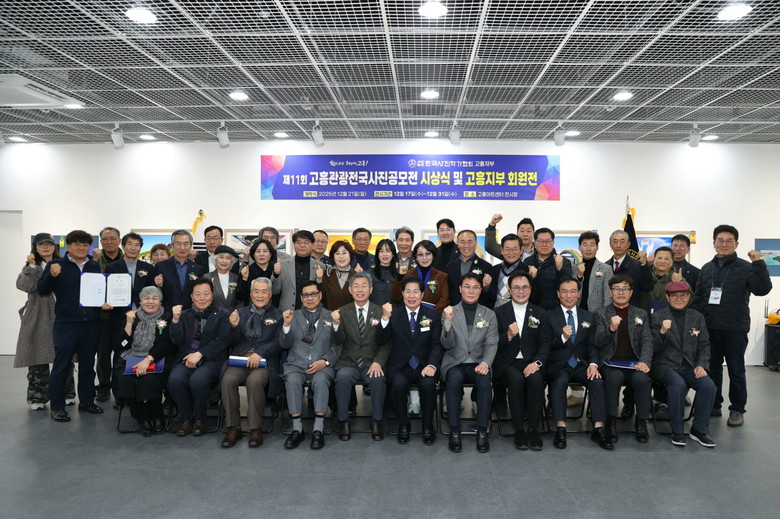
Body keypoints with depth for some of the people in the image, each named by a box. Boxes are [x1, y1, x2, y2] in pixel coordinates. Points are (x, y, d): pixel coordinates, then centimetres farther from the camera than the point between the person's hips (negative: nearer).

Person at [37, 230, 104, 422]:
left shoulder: (96, 267, 11)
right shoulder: (55, 265, 2)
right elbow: (42, 290, -6)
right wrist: (52, 275, -23)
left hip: (92, 324, 3)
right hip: (66, 324, -3)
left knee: (88, 364, 13)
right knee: (61, 366, 3)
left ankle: (86, 401, 24)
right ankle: (57, 407, 13)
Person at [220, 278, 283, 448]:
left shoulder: (277, 315, 12)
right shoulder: (241, 312, 19)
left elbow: (279, 343, 0)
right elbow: (233, 342, 13)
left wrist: (260, 353, -15)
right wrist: (234, 326, -7)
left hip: (264, 361, -2)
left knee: (254, 381, -34)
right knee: (228, 379, -28)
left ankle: (256, 429, -20)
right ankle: (233, 427, -15)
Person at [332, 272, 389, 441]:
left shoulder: (380, 312, 5)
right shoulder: (343, 312, 6)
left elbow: (385, 343, 3)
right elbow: (339, 341, -4)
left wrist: (378, 362, -14)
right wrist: (336, 323, -23)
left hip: (372, 364, 0)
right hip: (348, 363, 1)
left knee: (379, 379, -30)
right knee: (342, 377, -30)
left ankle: (377, 422, -10)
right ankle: (343, 422, -13)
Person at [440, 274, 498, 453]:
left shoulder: (489, 315, 10)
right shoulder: (449, 312, 5)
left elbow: (492, 344, 1)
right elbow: (447, 344, -4)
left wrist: (485, 363, -19)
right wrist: (448, 321, -22)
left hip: (478, 364, 1)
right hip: (455, 364, -1)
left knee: (485, 381, -32)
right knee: (454, 378, -34)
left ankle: (482, 432, -22)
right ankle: (454, 432, -25)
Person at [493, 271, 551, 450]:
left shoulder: (540, 313, 13)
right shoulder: (499, 312, 8)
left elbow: (545, 342, 4)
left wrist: (537, 362, -15)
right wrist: (508, 336, -19)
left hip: (531, 362, 1)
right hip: (507, 363, -1)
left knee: (536, 379, -32)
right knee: (516, 379, -33)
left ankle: (534, 429, -17)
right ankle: (518, 429, -18)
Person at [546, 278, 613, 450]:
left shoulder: (588, 317, 14)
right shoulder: (549, 316, 3)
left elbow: (592, 345, 9)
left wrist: (593, 364, -11)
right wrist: (562, 337, -24)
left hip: (581, 364, 3)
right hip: (558, 365, -3)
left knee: (597, 381, -26)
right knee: (560, 381, -34)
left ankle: (598, 429, -21)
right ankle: (560, 429, -30)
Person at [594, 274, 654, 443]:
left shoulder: (641, 314, 16)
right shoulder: (601, 313, 9)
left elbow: (647, 342, 6)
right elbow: (598, 342, -1)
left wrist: (645, 362, -13)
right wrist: (611, 329, -21)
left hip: (634, 364, 2)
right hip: (610, 364, -2)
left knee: (642, 379, -31)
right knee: (615, 378, -34)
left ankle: (641, 422, -12)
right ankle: (611, 422, -19)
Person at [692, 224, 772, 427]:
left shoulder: (745, 268, -2)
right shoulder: (706, 269, 10)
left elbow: (762, 289, -16)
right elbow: (698, 298, 12)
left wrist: (758, 264, -24)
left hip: (735, 329, -4)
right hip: (709, 328, 4)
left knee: (736, 371, 5)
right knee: (712, 369, 12)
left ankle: (737, 410, 16)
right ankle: (714, 405, 23)